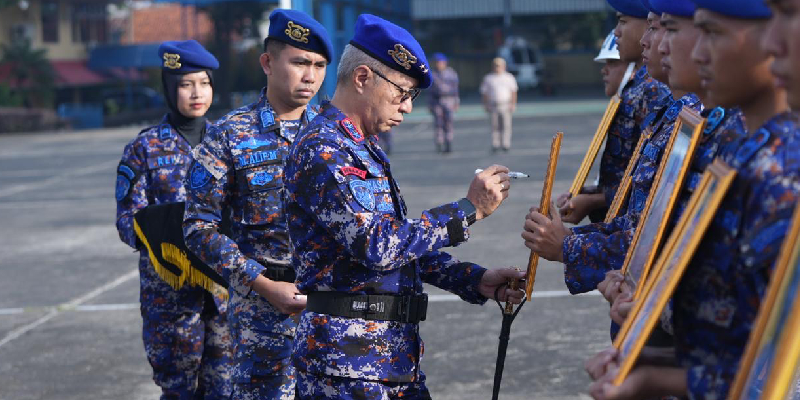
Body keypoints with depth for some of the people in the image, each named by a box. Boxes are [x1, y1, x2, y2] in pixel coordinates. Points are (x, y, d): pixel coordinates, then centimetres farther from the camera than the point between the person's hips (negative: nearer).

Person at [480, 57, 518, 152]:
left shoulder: (509, 77, 10)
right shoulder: (488, 78, 10)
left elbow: (513, 92, 8)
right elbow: (484, 93, 10)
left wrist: (513, 104, -2)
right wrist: (486, 105, 1)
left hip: (506, 105, 0)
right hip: (493, 106, 0)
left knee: (506, 125, -6)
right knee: (494, 126, -2)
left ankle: (506, 144, -3)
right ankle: (495, 145, 2)